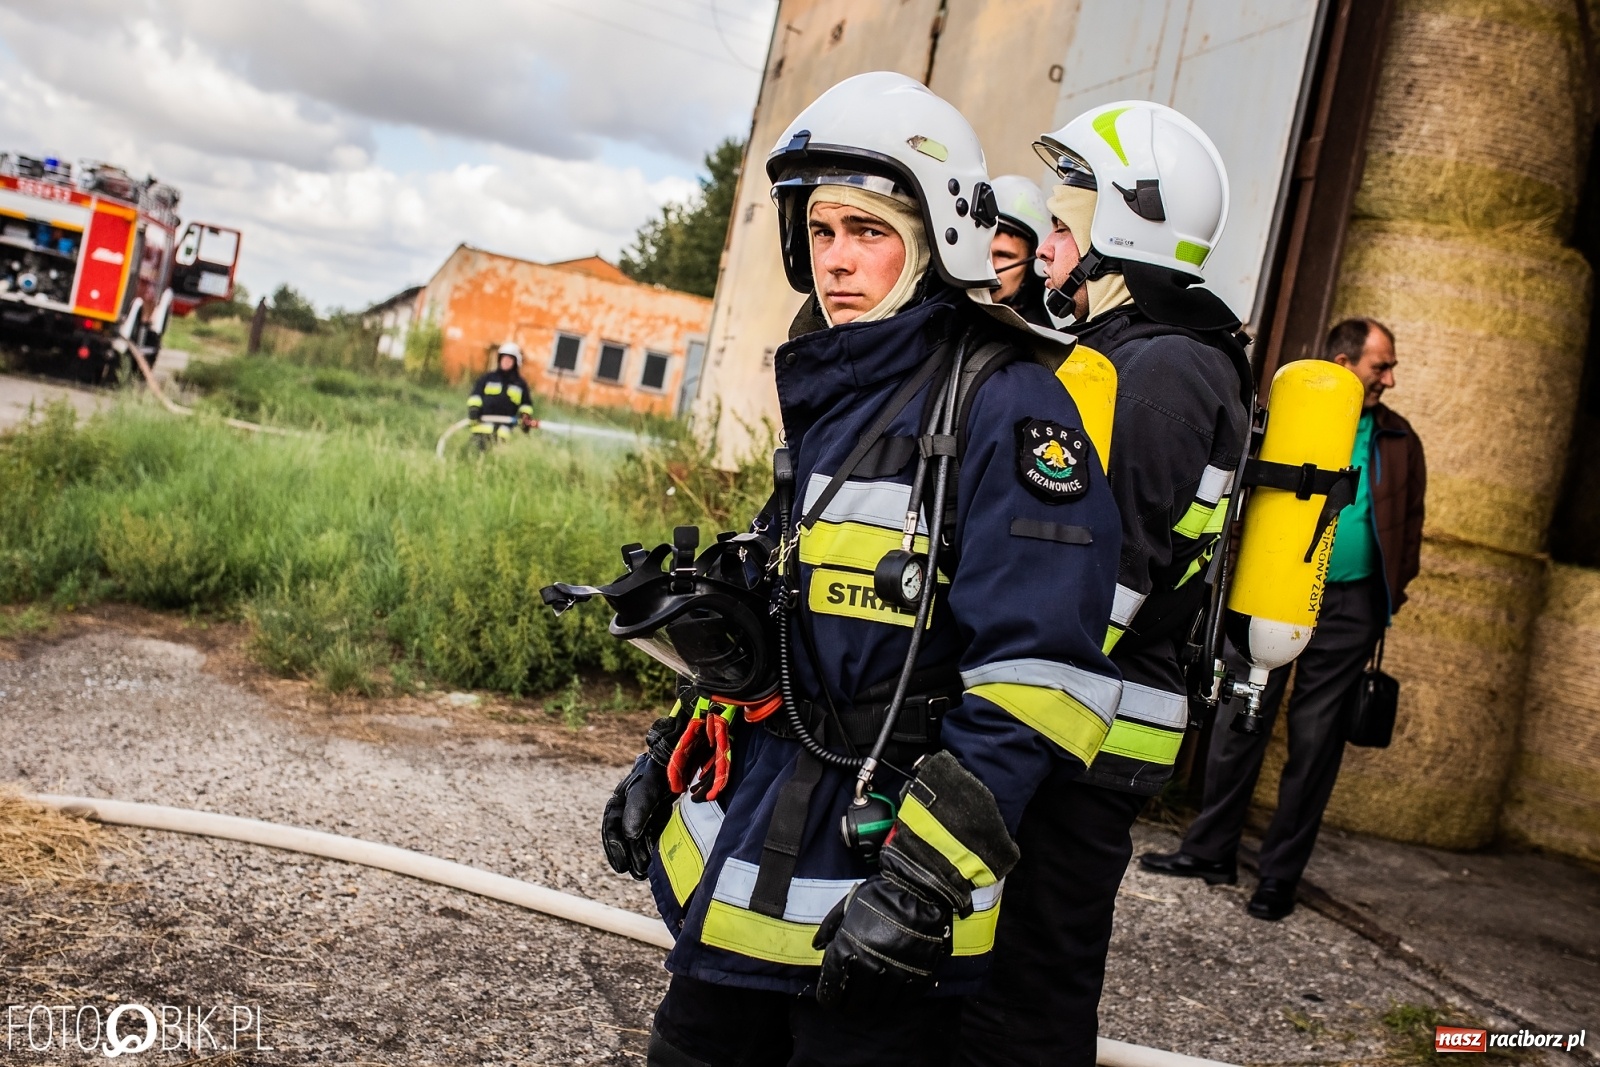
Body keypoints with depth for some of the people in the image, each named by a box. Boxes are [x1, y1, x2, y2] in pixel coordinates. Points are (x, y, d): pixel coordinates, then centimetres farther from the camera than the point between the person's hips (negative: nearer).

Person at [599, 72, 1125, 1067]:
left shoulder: (1002, 404, -15)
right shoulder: (830, 395, 11)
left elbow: (1036, 677, -21)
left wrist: (928, 879, -23)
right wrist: (667, 763, 17)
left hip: (873, 876, -8)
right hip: (744, 848, 8)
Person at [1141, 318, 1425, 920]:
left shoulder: (1398, 441, 9)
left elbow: (1410, 523, 14)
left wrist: (1390, 594, 4)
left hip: (1349, 606, 1)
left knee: (1315, 739, 4)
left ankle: (1281, 873, 13)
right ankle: (1212, 850, 15)